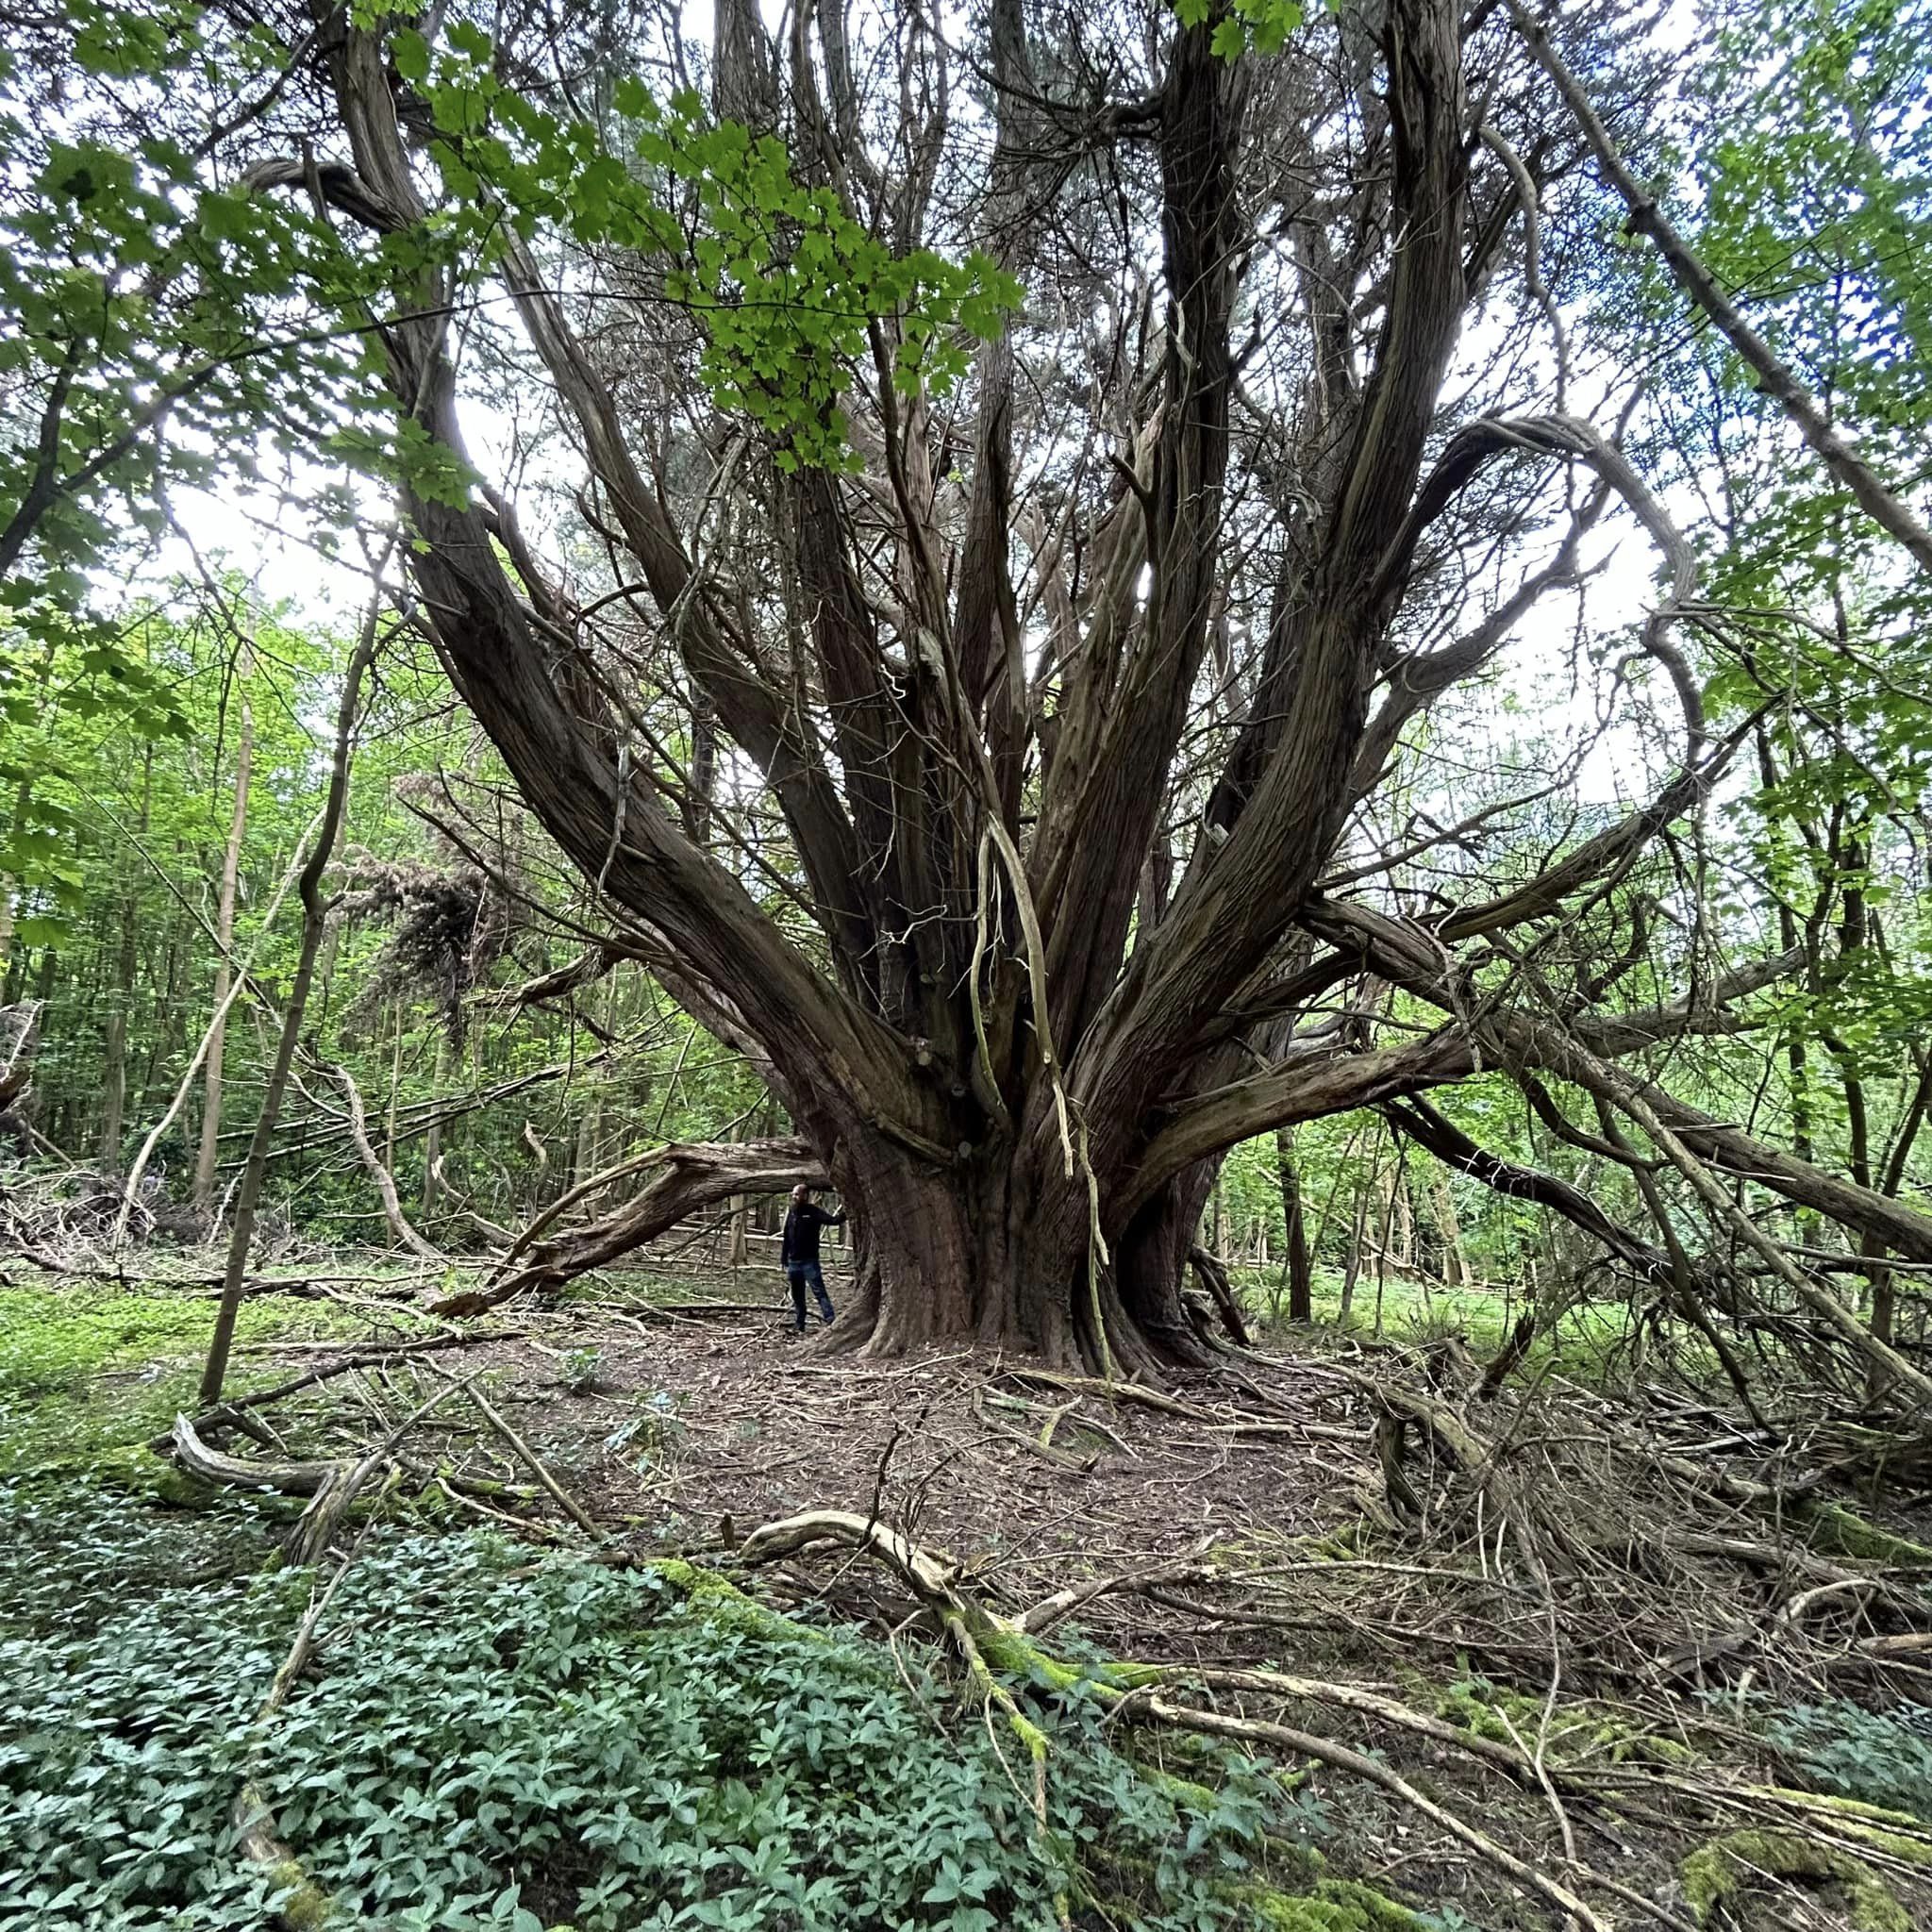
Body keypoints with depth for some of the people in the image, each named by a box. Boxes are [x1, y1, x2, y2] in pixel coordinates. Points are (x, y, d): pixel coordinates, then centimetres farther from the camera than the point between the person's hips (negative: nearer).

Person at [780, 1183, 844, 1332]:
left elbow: (832, 1220, -22)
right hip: (793, 1262, 6)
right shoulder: (790, 1212, 9)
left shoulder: (813, 1211, -7)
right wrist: (783, 1259, 14)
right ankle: (798, 1326, 24)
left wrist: (844, 1214, -41)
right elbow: (786, 1238, 14)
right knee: (797, 1297, 14)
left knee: (819, 1292, -14)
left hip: (809, 1261, -6)